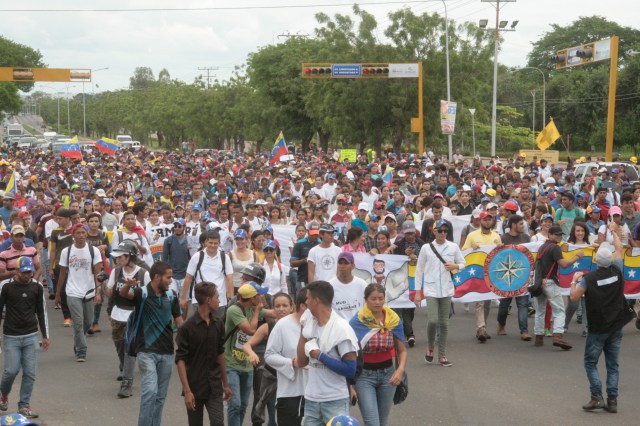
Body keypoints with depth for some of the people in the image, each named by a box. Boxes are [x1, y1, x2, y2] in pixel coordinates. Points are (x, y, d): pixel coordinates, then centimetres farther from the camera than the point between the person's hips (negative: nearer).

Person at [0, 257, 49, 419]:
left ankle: (24, 405, 9)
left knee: (30, 373, -1)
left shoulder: (37, 287, 3)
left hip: (31, 337, 2)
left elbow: (41, 312, 11)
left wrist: (45, 335, 11)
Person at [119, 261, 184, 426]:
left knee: (160, 395, 11)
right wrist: (128, 285, -53)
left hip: (166, 352, 5)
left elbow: (179, 320, 11)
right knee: (150, 391, -16)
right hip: (147, 351, -5)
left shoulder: (171, 295, 4)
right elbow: (123, 293, -30)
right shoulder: (142, 293, -10)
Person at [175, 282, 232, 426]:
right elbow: (180, 360, -12)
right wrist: (187, 391, -18)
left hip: (214, 388, 3)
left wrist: (225, 384, 17)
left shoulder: (218, 324, 5)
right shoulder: (187, 327, -12)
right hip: (195, 388, -3)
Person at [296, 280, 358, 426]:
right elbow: (302, 362, 12)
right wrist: (303, 331, 6)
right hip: (311, 399, 7)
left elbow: (350, 370, -17)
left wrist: (320, 355, -16)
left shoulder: (341, 328, -14)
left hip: (335, 401, -7)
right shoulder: (309, 321, 7)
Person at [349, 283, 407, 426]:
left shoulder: (394, 320, -4)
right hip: (364, 376, -3)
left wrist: (400, 370, -15)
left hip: (388, 374, 3)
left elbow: (402, 351, 4)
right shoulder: (356, 322, -12)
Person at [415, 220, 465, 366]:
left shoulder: (453, 247, 3)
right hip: (431, 289, -2)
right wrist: (418, 291, -1)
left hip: (446, 289, 2)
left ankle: (442, 355, 14)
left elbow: (463, 263, 14)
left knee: (444, 322, 5)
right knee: (432, 320, -14)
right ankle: (430, 347, 14)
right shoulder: (426, 248, -2)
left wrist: (456, 266, -10)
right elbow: (419, 270, 2)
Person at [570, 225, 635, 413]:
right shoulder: (617, 271, -3)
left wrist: (574, 280, 3)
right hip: (616, 327, 4)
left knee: (590, 362, 8)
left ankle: (596, 397, -4)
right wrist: (613, 231, 26)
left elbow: (574, 297, -14)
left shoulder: (589, 278, -15)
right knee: (612, 364, 9)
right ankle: (612, 400, 6)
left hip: (597, 328, -3)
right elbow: (619, 249, 12)